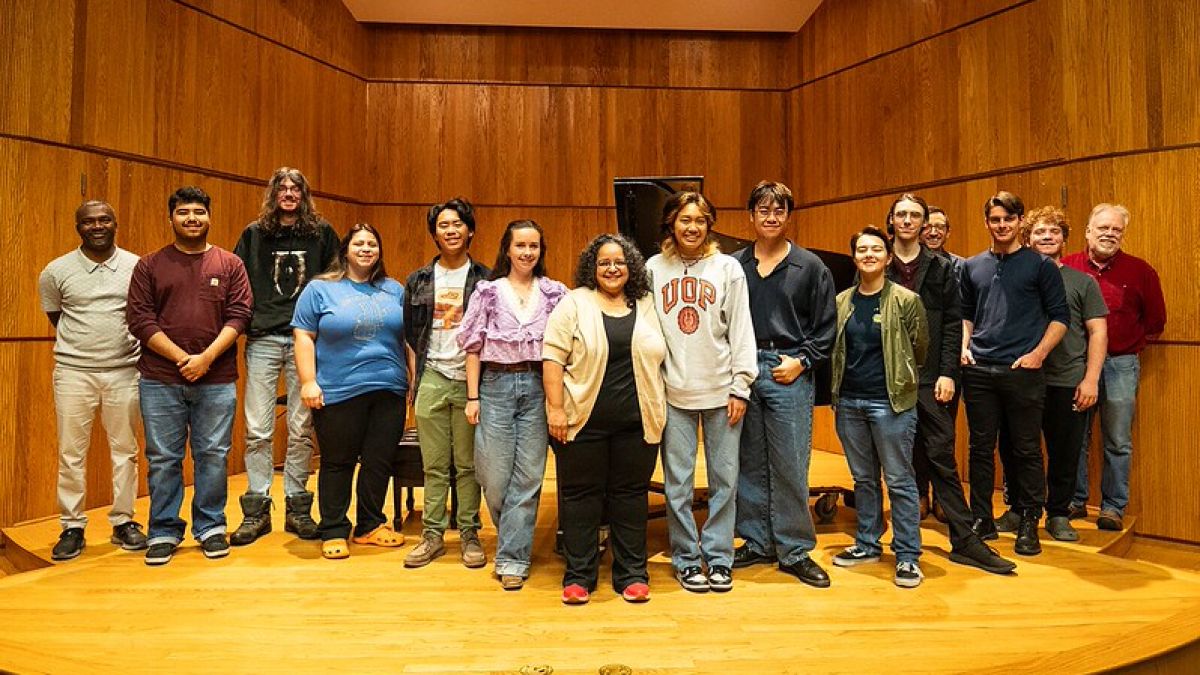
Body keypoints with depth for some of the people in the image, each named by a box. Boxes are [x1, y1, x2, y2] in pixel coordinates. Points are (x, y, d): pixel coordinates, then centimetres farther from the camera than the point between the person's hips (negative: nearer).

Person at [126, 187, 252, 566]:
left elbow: (238, 316, -1)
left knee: (213, 456, 5)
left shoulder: (230, 264, 7)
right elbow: (140, 319, 0)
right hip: (160, 380, 1)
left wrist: (206, 358, -12)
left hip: (217, 380, 0)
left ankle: (211, 528, 18)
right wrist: (182, 357, -11)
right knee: (163, 458, 7)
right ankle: (164, 532, 19)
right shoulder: (149, 266, 8)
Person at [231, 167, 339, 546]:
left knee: (301, 429, 4)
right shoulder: (254, 234, 11)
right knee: (257, 430, 1)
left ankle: (298, 508, 15)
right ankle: (256, 510, 12)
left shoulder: (322, 234, 8)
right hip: (263, 340, 1)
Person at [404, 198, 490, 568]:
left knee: (468, 464, 5)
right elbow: (410, 335, 12)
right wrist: (415, 380, 5)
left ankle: (469, 534, 15)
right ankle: (433, 534, 17)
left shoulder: (485, 279, 2)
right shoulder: (418, 281, 10)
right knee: (434, 465, 7)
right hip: (431, 381, 2)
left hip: (470, 380, -2)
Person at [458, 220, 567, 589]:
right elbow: (474, 346, 3)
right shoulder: (488, 291, 4)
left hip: (537, 387, 0)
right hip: (496, 385, 0)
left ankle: (512, 558, 12)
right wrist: (472, 397, -2)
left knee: (528, 476, 1)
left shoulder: (555, 293, 5)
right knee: (494, 475, 2)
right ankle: (515, 541, 30)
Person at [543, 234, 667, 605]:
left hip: (636, 422, 3)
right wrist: (555, 408, -12)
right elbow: (553, 357, -5)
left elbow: (656, 359, 14)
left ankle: (632, 574, 22)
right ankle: (578, 576, 18)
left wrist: (656, 412, 9)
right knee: (581, 495, 6)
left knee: (631, 495, 10)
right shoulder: (573, 304, 0)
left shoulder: (646, 306, 11)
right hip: (584, 421, -2)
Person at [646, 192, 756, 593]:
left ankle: (718, 556, 22)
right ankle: (686, 558, 21)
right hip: (673, 393, 0)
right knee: (678, 483, 5)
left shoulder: (728, 268, 4)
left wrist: (740, 387, -3)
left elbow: (741, 330, 2)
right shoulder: (654, 269, 5)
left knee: (725, 480, 6)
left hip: (721, 390, 0)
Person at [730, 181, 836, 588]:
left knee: (791, 466, 0)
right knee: (749, 465, 10)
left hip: (789, 373, -2)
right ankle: (756, 543, 24)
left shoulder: (809, 266, 5)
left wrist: (801, 360, -7)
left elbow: (826, 327, 5)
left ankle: (795, 551, 14)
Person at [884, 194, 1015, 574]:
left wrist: (948, 372, -7)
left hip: (931, 378, 0)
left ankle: (964, 540, 7)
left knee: (941, 456, 1)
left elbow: (952, 324, 2)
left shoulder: (941, 269, 7)